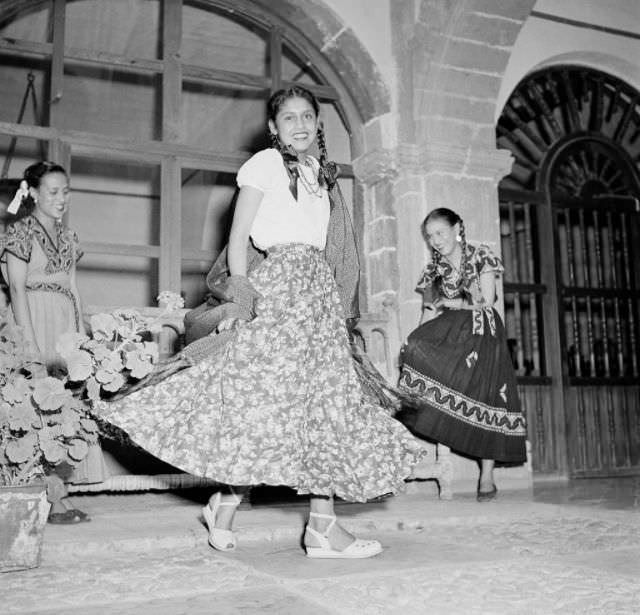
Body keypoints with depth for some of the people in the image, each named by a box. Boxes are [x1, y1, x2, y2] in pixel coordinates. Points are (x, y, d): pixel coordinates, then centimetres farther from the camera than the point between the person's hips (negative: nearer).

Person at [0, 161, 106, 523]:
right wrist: (31, 345, -17)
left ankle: (58, 491, 10)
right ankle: (52, 496, -3)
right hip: (36, 320, -7)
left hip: (66, 323, 7)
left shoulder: (66, 236, 17)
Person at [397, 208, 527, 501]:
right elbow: (428, 316, 8)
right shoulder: (433, 270, 14)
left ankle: (487, 477, -6)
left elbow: (487, 301, -3)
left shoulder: (481, 256, 5)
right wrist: (417, 347, -8)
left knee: (485, 398, -10)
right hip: (447, 334, 4)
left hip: (481, 334, -4)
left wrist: (450, 303, 2)